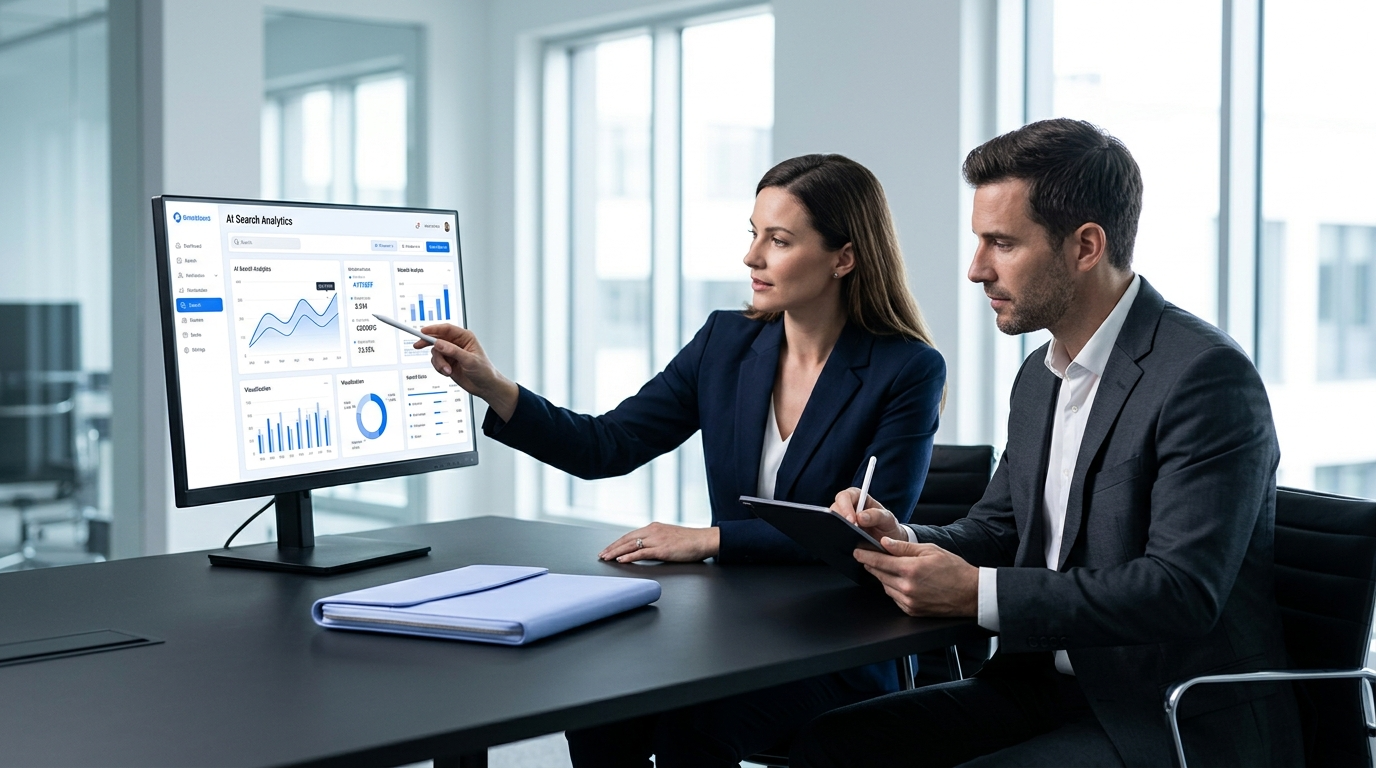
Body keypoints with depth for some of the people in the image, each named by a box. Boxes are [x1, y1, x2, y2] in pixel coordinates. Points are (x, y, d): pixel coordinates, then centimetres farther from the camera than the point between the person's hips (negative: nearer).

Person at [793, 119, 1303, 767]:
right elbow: (995, 533, 16)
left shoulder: (1206, 375, -18)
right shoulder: (1040, 376, 11)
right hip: (1048, 688, 8)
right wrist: (904, 541, -6)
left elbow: (1181, 591, -25)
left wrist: (976, 593, -26)